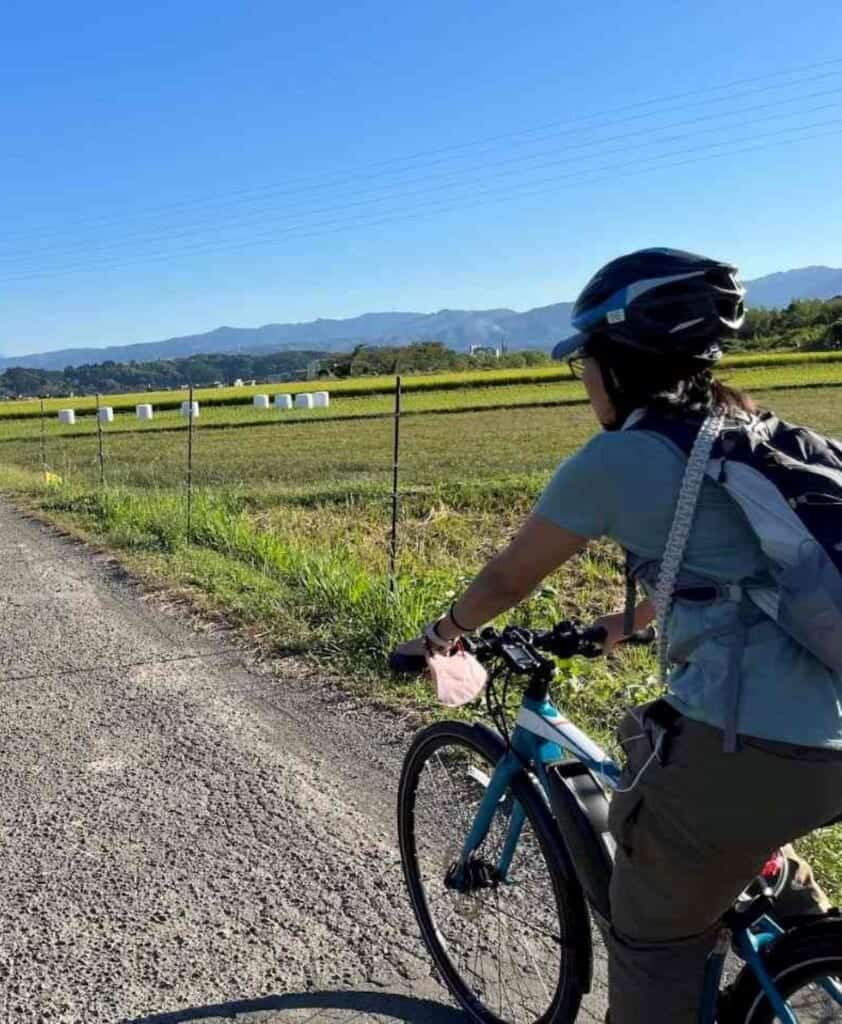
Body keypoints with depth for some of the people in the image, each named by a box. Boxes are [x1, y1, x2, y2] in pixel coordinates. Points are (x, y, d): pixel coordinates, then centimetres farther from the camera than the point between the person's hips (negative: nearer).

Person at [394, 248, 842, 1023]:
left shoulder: (616, 459, -6)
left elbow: (509, 579, 6)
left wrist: (441, 634, 26)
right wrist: (627, 623, 45)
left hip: (749, 750, -8)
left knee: (654, 942, 17)